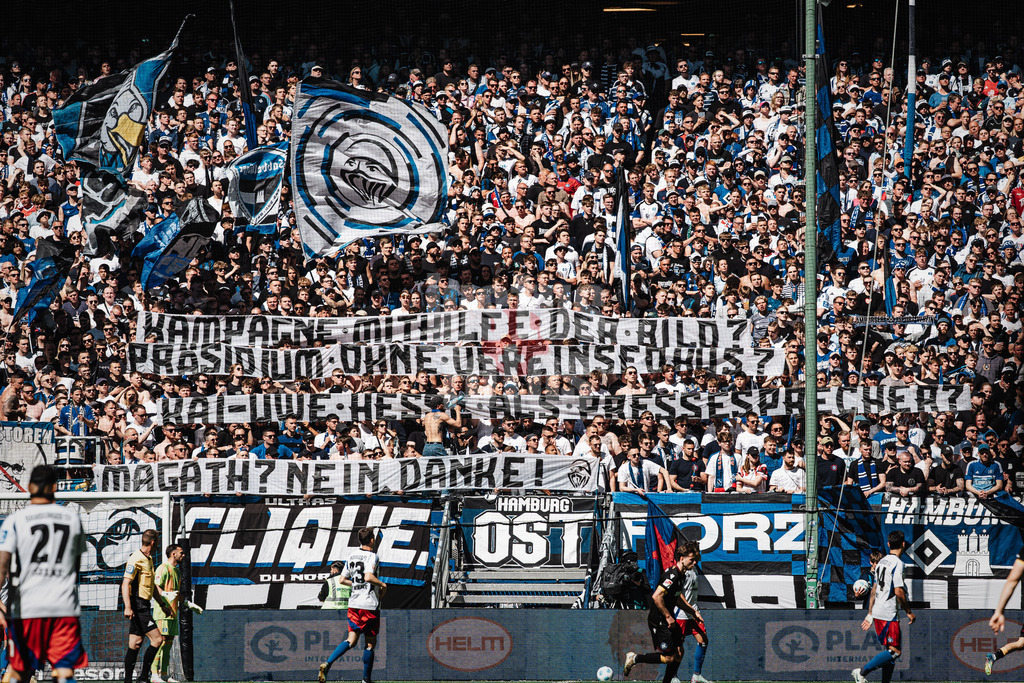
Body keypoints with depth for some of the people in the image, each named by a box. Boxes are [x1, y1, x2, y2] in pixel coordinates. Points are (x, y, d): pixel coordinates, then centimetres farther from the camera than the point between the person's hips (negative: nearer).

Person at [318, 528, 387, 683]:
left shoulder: (352, 556, 12)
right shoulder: (372, 556, -9)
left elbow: (343, 580, 15)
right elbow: (368, 577, -24)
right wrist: (383, 585, -7)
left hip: (354, 604, 6)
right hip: (369, 605, -6)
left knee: (351, 639, 3)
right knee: (370, 643, 6)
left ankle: (327, 664, -19)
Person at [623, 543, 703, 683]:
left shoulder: (681, 575, 9)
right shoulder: (672, 575, -23)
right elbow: (656, 597, -29)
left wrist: (693, 611, 22)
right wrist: (668, 616, -22)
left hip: (668, 620, 10)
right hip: (659, 621, -10)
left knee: (679, 654, 10)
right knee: (669, 657, -8)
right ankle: (634, 659, 5)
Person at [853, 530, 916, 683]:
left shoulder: (882, 562, 14)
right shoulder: (898, 563, -13)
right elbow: (898, 592, -19)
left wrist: (870, 613, 25)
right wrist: (909, 612, -9)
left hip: (877, 613, 9)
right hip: (889, 614, -9)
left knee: (889, 650, 12)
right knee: (894, 651, -8)